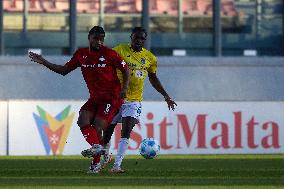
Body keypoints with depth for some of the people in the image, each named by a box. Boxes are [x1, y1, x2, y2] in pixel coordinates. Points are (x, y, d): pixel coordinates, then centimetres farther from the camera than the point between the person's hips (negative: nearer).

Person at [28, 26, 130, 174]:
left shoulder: (109, 54, -10)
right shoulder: (81, 54, 5)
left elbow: (126, 70, -2)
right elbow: (64, 70, 13)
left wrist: (124, 88, -17)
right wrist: (44, 62, 5)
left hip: (112, 98, -6)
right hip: (95, 98, 6)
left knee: (97, 128, -14)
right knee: (82, 120, -18)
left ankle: (96, 163, -5)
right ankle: (96, 146, -32)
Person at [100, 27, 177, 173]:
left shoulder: (149, 58, 5)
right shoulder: (120, 50, -6)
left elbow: (153, 78, 19)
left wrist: (166, 96, 17)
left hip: (134, 100, 1)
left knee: (126, 132, -16)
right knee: (108, 130, 7)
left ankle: (117, 165, -21)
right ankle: (105, 155, 36)